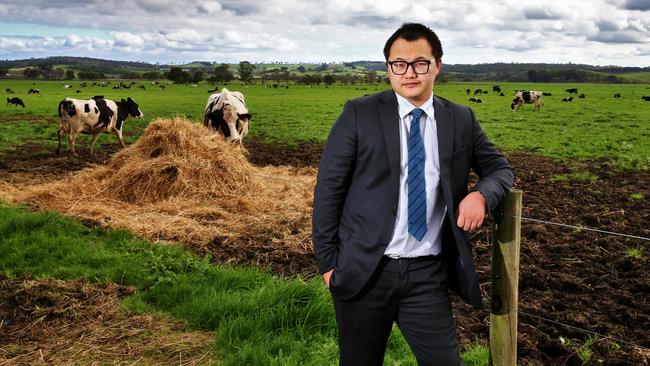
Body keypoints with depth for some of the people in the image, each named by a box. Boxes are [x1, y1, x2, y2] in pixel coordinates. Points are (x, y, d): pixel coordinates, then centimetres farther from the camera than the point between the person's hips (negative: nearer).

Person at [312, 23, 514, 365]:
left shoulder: (461, 119, 6)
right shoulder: (359, 114, -3)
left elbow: (500, 169, 17)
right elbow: (328, 188, -2)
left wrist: (481, 194, -7)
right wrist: (328, 262, -5)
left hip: (428, 274, 2)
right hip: (363, 270, -1)